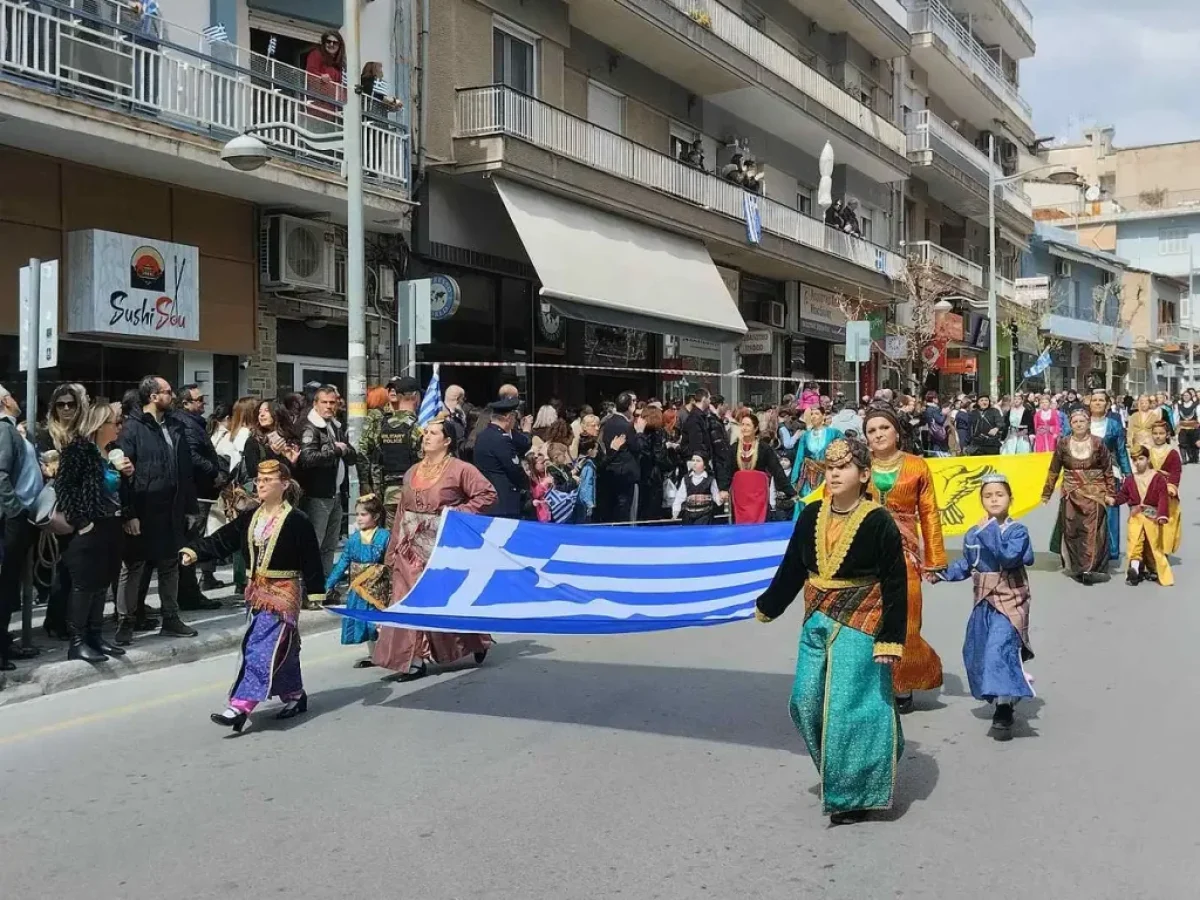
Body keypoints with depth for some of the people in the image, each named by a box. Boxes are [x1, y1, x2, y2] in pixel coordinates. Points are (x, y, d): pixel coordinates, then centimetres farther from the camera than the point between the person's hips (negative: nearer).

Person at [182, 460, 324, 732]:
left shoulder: (297, 521, -10)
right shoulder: (250, 518, 10)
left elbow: (311, 560, -10)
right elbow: (222, 540, 2)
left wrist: (316, 594, -11)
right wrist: (195, 552, -14)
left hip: (284, 591, -7)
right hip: (256, 590, 7)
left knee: (261, 648, -13)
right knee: (281, 647, 15)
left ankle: (240, 707, -17)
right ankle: (294, 695, 29)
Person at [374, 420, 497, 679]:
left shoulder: (459, 469, -6)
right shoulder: (413, 472, 14)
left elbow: (488, 494, -10)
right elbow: (402, 511, 14)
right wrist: (393, 549, 12)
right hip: (411, 547, 6)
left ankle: (477, 641, 28)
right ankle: (414, 659, 6)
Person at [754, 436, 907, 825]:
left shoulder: (879, 523, -14)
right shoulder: (811, 516, 1)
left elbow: (895, 586, -13)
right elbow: (792, 567, 13)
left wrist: (891, 640, -17)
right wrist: (767, 605, 22)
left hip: (859, 625, -6)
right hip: (817, 621, 6)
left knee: (850, 709, -2)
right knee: (805, 702, 12)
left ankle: (855, 794, 15)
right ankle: (835, 772, 37)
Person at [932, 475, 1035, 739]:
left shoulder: (1017, 531, -9)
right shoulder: (972, 534, 5)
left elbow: (1010, 557, -26)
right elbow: (966, 565, 15)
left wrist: (992, 532, -26)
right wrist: (944, 574, 5)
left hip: (1009, 602, -6)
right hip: (983, 603, 7)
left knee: (998, 649, -21)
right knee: (975, 653, 13)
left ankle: (1004, 710, -18)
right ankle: (1002, 699, 32)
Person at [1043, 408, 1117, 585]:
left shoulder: (1098, 443, -1)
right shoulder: (1063, 444, 2)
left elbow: (1108, 471, 4)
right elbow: (1054, 470, 8)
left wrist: (1110, 493, 0)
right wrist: (1046, 493, 9)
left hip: (1094, 493, -2)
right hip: (1071, 493, 2)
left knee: (1093, 530, -9)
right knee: (1072, 531, 3)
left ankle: (1091, 568, -8)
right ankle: (1077, 568, 12)